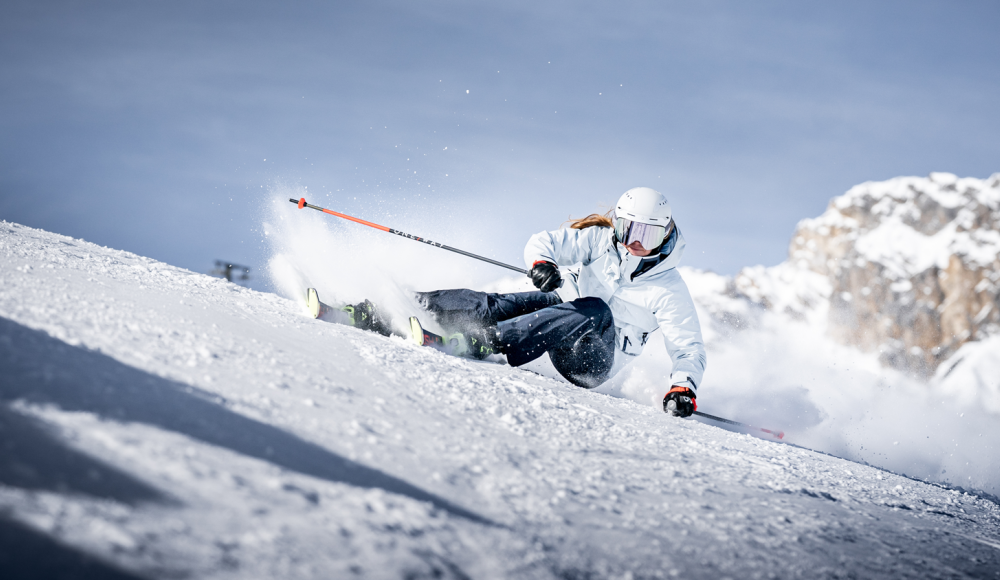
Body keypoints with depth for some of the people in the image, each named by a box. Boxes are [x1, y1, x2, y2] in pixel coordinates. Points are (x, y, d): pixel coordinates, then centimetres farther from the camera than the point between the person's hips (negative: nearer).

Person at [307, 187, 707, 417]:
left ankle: (488, 342, -50)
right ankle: (379, 315, -30)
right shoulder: (600, 239, 0)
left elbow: (689, 347, -8)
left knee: (595, 311, -36)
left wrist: (683, 387, -28)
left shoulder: (669, 291, -6)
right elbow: (543, 242, -9)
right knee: (494, 306, -23)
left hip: (592, 356, -3)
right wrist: (541, 264, -34)